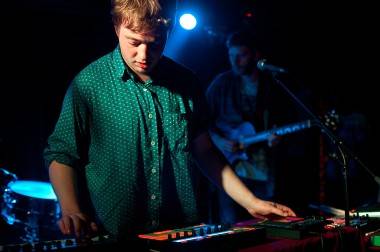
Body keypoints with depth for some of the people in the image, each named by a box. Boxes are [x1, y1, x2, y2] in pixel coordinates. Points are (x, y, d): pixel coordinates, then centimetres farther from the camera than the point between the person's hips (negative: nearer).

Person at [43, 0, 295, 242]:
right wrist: (71, 211, -14)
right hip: (113, 238, -3)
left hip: (185, 234, 4)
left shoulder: (186, 82, 8)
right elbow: (62, 154, 2)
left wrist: (251, 203, 13)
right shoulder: (89, 84, -3)